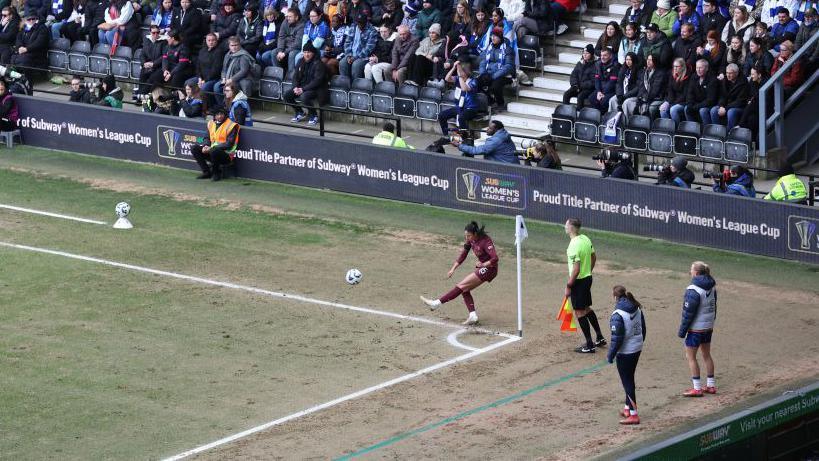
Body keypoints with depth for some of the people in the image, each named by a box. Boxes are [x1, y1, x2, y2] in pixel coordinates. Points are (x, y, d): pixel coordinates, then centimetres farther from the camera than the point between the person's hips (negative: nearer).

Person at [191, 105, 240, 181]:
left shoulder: (231, 126, -12)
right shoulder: (211, 124, 9)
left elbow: (229, 144, -18)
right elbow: (207, 138, 16)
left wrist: (211, 148, -22)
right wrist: (205, 146, -9)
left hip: (226, 155, -7)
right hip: (212, 150, 7)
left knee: (214, 151, -37)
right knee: (194, 148, -6)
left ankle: (217, 173, -11)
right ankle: (206, 172, -1)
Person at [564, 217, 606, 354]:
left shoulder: (574, 245, -25)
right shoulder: (585, 239, 3)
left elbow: (576, 269, -26)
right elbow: (593, 257, 15)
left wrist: (568, 286, -18)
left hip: (579, 281, -9)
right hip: (587, 278, 9)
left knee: (579, 312, 0)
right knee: (587, 308, 23)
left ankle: (589, 346, 4)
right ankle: (600, 338, 31)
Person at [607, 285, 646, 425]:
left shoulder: (618, 315, -22)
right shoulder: (637, 309, 2)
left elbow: (617, 338, -21)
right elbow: (643, 329, 11)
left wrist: (610, 355, -11)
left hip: (625, 352, -8)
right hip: (637, 348, 8)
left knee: (627, 382, 0)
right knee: (629, 379, 21)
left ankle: (633, 415, 2)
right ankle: (628, 408, 32)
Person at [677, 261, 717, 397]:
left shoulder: (693, 290, -22)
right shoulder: (711, 288, 3)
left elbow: (688, 313, -19)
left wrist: (682, 330, -11)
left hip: (696, 328, -8)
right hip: (708, 327, 8)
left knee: (690, 357, 3)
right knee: (706, 355, 18)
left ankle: (697, 388, 4)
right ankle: (711, 385, 24)